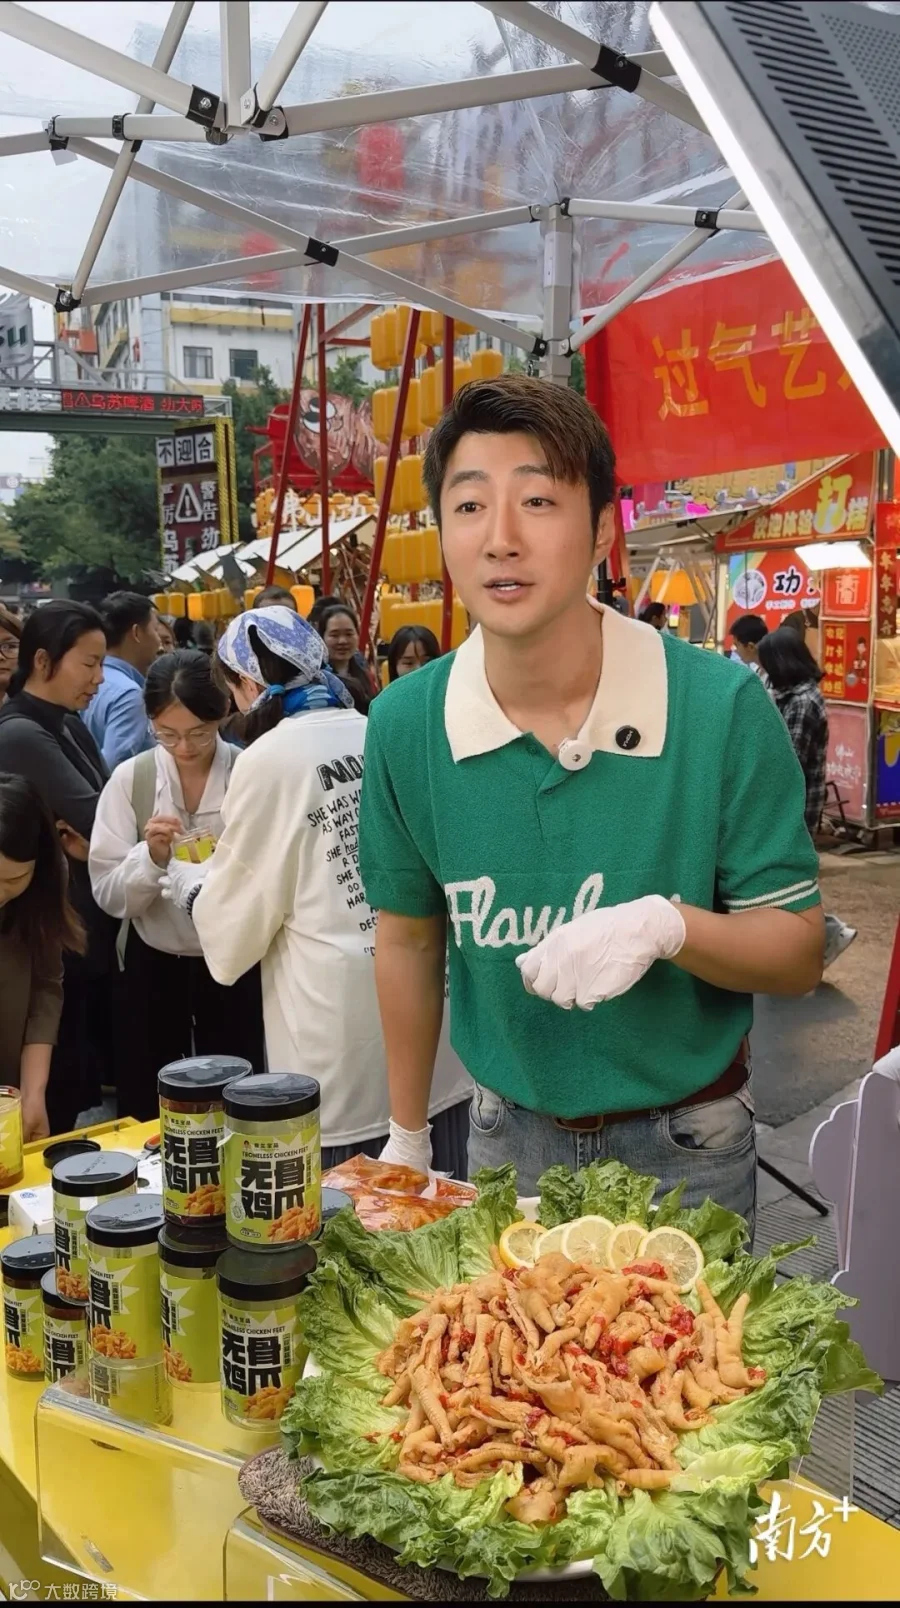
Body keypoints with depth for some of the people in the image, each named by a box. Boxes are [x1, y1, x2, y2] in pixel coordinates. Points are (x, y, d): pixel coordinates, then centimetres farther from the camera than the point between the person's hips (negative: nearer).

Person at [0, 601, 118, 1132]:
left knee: (89, 1079, 15)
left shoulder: (69, 727, 11)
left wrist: (97, 844, -12)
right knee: (59, 1090, 0)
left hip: (92, 935, 8)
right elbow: (97, 817, -22)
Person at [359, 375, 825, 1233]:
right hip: (507, 1133, 2)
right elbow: (407, 938, 2)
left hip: (685, 1144, -2)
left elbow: (798, 951, -12)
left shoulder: (722, 707, -20)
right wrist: (406, 1137, 8)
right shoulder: (403, 724, -11)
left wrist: (668, 926, -32)